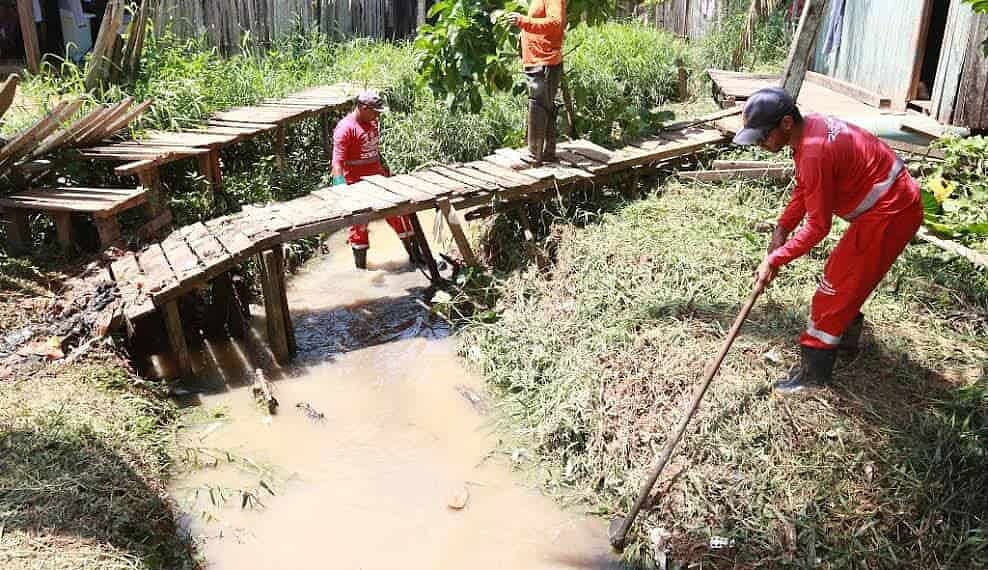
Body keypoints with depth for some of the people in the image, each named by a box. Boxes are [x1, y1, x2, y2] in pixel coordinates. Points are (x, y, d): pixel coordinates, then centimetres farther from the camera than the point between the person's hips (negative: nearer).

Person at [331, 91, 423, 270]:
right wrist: (340, 186, -34)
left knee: (399, 213, 9)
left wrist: (385, 170, 25)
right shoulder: (346, 128, -18)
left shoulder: (372, 123, 5)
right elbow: (338, 160, -23)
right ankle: (361, 266, 19)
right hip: (358, 186, -7)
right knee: (359, 223, 5)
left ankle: (414, 254, 22)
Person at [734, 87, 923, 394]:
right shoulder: (809, 127, 0)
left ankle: (813, 371, 8)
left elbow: (818, 225, -23)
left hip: (889, 214, -10)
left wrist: (775, 258, -16)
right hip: (892, 204, 10)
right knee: (844, 272, 23)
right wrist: (782, 228, 4)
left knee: (838, 285, -2)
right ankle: (845, 339, 43)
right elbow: (803, 189, 12)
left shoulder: (815, 153, -30)